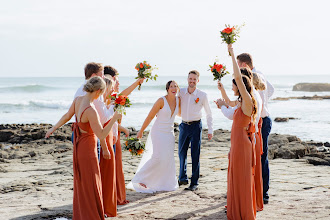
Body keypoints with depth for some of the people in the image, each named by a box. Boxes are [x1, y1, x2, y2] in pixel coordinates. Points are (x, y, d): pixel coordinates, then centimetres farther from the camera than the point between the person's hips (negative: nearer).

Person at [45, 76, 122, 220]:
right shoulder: (90, 111, -30)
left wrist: (53, 129, 25)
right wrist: (114, 118, -21)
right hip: (87, 148, -9)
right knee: (90, 186, 4)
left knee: (81, 183, 21)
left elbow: (66, 116, 10)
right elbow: (101, 135, -27)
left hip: (79, 144, 9)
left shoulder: (78, 100, -5)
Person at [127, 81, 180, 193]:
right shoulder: (161, 101, -16)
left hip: (170, 133, 6)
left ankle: (164, 183, 20)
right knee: (157, 157, -14)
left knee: (168, 159, 7)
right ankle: (140, 179, -1)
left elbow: (179, 113, 22)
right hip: (158, 132, -6)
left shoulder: (178, 100, 1)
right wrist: (141, 131, -5)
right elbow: (150, 117, -10)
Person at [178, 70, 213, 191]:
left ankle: (194, 182, 4)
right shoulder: (181, 92, 2)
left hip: (196, 126, -3)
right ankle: (183, 178, 26)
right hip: (184, 125, 3)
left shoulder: (202, 95, -4)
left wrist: (210, 130, 0)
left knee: (195, 155, -2)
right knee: (182, 152, 10)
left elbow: (208, 113, 3)